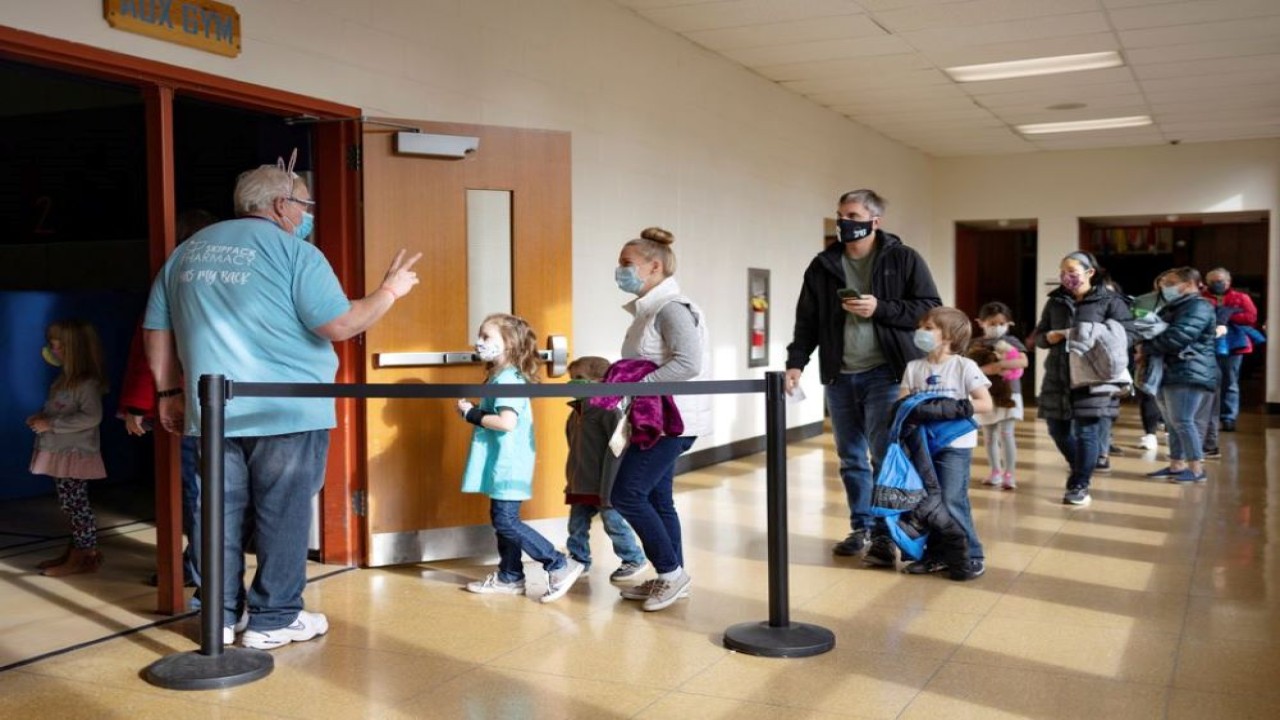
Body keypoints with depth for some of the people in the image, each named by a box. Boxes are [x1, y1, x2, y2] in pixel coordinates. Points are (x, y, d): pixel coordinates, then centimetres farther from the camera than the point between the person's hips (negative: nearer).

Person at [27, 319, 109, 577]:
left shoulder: (87, 383, -18)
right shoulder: (66, 379, 12)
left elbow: (91, 417, -27)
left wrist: (52, 424, -24)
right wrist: (41, 417, 5)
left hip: (76, 454, -9)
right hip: (60, 452, 9)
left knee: (75, 504, -3)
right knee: (70, 505, 15)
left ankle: (84, 556, 5)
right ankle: (77, 550, 24)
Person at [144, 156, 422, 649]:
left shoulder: (186, 252, 14)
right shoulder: (294, 251, -7)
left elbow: (157, 331, 16)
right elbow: (339, 325, -13)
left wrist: (169, 392, 22)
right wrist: (389, 292, 0)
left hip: (212, 414, 6)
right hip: (287, 413, -6)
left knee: (221, 515, 12)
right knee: (283, 516, 4)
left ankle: (222, 616, 20)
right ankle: (274, 620, 11)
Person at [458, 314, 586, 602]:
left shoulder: (508, 379, -17)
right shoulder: (501, 376, 14)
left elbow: (506, 422, -28)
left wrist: (472, 415, -17)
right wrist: (473, 410, 4)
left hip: (508, 464, -10)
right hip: (502, 463, 10)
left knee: (506, 521, -8)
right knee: (502, 518, 14)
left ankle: (561, 565, -5)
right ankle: (509, 577, 24)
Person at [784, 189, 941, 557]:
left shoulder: (903, 259, -1)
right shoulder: (823, 266, 9)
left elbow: (931, 309, -5)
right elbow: (807, 321, 10)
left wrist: (880, 308, -15)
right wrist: (796, 362, -2)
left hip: (885, 374, -4)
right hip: (839, 377, 4)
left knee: (885, 456, -5)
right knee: (851, 459, 10)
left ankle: (886, 531, 7)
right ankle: (861, 528, 22)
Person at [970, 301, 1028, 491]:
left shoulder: (1011, 341, -2)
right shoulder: (978, 344, 4)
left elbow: (1023, 362, -15)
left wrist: (1000, 364, -25)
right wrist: (983, 369, -20)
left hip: (1008, 393, -3)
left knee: (1006, 433, -10)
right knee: (989, 436, 10)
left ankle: (1009, 474, -6)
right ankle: (996, 472, 22)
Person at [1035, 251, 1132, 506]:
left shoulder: (1110, 301, -2)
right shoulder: (1055, 301, 12)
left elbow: (1125, 337, -5)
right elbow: (1038, 336, 14)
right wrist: (1050, 336, -8)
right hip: (1057, 375, 5)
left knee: (1086, 431, -3)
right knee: (1057, 428, 9)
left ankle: (1080, 485, 11)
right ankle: (1080, 470, 34)